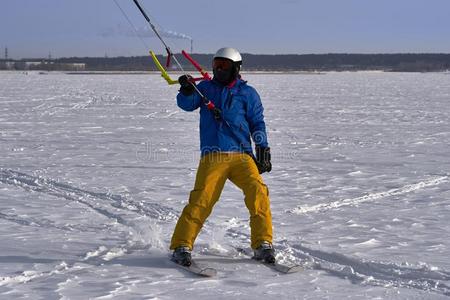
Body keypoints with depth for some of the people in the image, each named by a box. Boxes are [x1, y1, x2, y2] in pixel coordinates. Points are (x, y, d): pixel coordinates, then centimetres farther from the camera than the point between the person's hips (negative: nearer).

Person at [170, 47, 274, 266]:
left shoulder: (247, 93, 14)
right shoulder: (206, 87, 17)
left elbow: (257, 123, 13)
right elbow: (186, 104, 4)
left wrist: (263, 150, 1)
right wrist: (186, 90, -18)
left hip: (241, 155, 0)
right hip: (212, 156, 0)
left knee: (258, 193, -19)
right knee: (201, 200, -15)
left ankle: (263, 244, -11)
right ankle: (182, 246, -7)